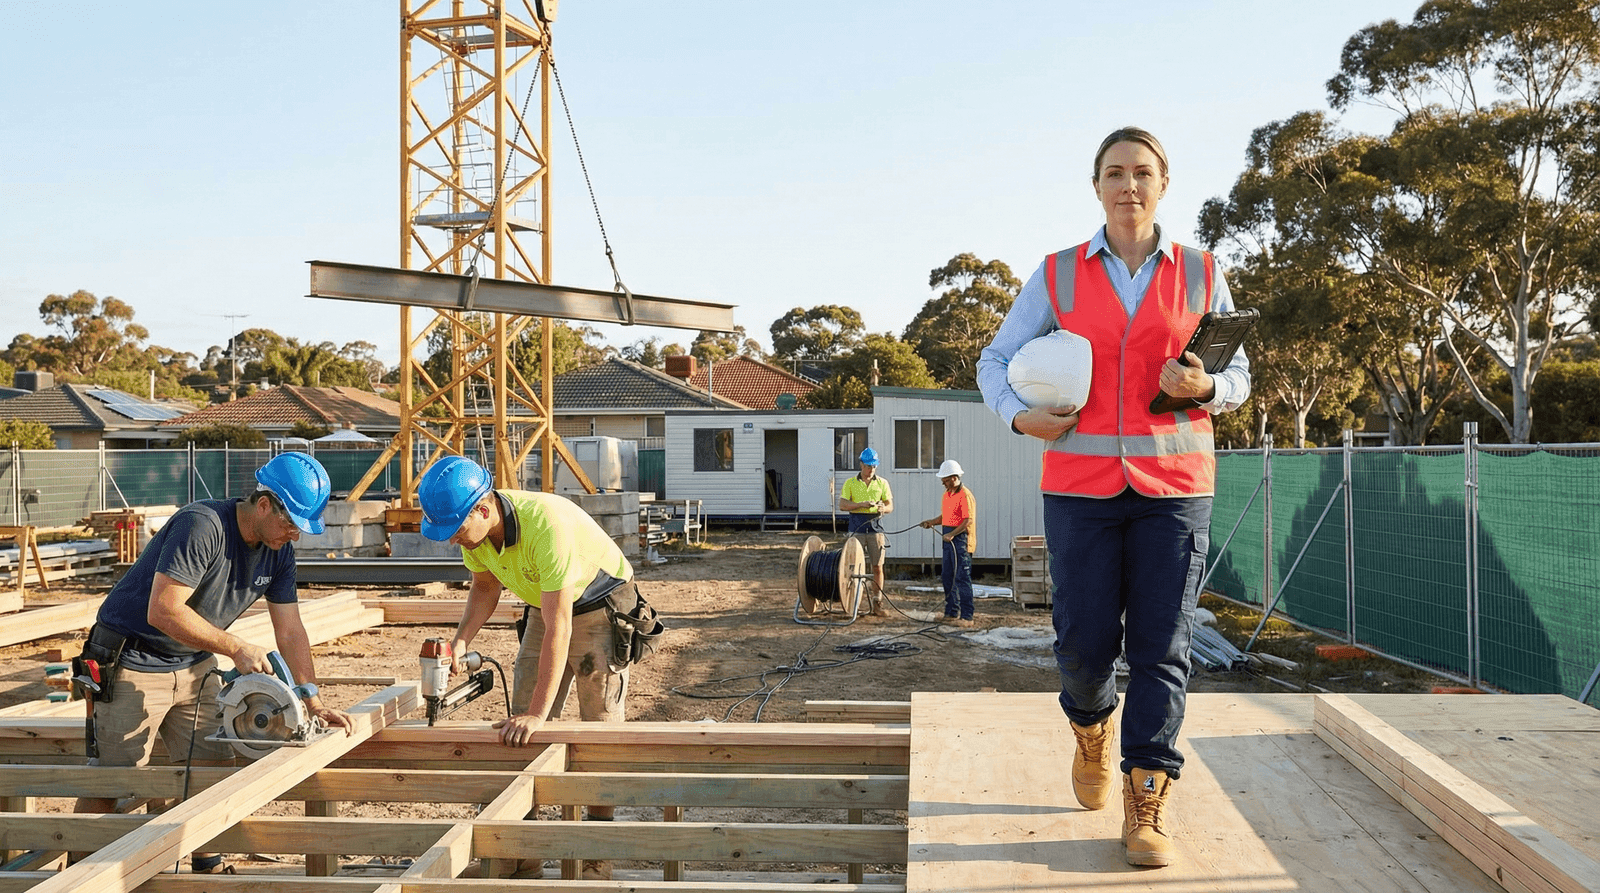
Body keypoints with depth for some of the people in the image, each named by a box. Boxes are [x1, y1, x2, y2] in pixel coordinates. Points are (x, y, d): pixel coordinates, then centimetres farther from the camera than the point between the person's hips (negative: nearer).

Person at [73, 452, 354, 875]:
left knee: (215, 768, 4)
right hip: (133, 664, -7)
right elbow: (163, 611, -31)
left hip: (194, 666, 7)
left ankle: (209, 868, 17)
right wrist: (236, 648, -27)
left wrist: (313, 700, -4)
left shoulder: (278, 552, -2)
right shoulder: (203, 526, -26)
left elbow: (290, 631, 2)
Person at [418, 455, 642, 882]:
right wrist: (461, 641, -13)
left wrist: (538, 714, -38)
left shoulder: (547, 523, -39)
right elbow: (486, 586, 5)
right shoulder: (474, 528, -17)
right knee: (520, 729, 1)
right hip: (546, 606, 7)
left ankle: (598, 857, 4)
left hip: (601, 607, -7)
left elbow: (558, 629, -38)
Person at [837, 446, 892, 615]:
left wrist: (883, 508, -18)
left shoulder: (882, 483, 8)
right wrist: (862, 504, -17)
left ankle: (877, 602, 4)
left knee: (877, 566, -1)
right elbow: (842, 505, -4)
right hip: (857, 528, -1)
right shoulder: (850, 483, 5)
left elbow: (890, 506, 6)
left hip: (875, 527, 1)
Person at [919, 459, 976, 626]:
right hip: (949, 539, 10)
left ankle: (966, 617, -6)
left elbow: (969, 520, -19)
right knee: (947, 576, 13)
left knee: (962, 578, -8)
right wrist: (932, 522, 7)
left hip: (961, 539, -10)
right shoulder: (947, 495, 15)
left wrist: (952, 534, -23)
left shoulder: (965, 495, -13)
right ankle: (952, 612, 23)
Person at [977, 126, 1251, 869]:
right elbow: (995, 362, 10)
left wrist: (1203, 387, -12)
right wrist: (1020, 417, -10)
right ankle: (1090, 727, 35)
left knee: (1161, 647, -3)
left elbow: (1238, 377, 12)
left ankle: (1146, 807, 6)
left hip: (1174, 484, 0)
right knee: (1085, 642, 1)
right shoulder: (1058, 276, 5)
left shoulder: (1200, 277, 6)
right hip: (1081, 484, 0)